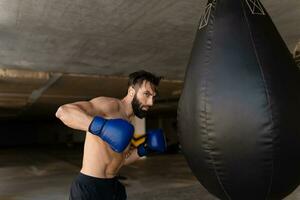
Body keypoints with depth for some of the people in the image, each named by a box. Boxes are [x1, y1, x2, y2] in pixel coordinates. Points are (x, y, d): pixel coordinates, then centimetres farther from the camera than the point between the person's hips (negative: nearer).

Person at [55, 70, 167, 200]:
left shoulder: (130, 123, 7)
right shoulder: (111, 105, -17)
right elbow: (63, 111, -29)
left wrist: (142, 150, 1)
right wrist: (101, 126, -41)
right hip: (88, 188, -8)